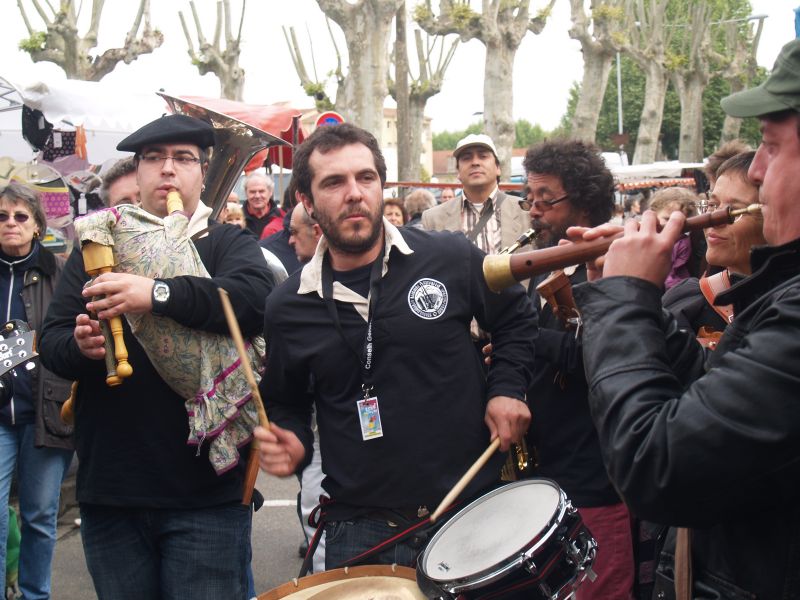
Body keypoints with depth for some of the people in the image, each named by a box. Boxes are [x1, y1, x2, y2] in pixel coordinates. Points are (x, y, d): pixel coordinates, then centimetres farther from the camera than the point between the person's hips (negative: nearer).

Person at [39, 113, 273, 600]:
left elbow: (256, 297, -19)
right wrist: (80, 345, -18)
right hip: (109, 488, 3)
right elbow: (51, 341, 5)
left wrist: (158, 294, -29)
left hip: (206, 491, -3)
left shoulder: (228, 243, 3)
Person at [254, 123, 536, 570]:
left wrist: (507, 389, -2)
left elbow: (516, 318, 12)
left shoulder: (451, 259, -6)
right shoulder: (288, 307, 0)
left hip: (473, 513, 0)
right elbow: (285, 402, 15)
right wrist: (291, 443, -5)